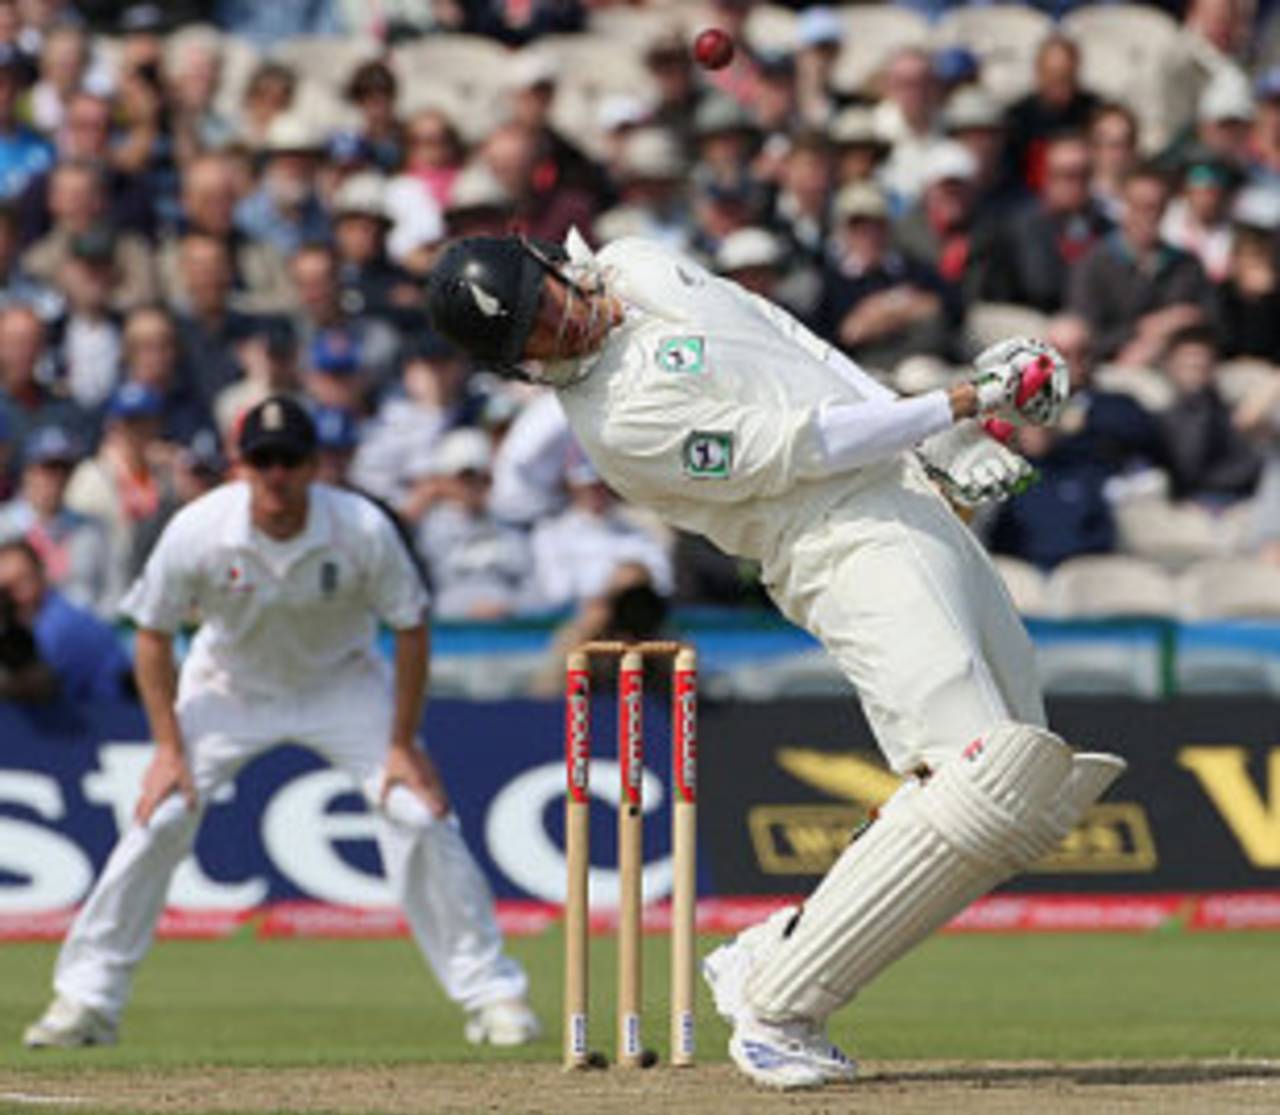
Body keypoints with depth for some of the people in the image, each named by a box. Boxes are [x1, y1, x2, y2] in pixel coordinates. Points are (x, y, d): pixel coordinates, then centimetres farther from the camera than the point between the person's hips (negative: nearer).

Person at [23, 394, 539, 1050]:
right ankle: (85, 999, -1)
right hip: (229, 687, 0)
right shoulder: (198, 531, -26)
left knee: (419, 815, -15)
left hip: (341, 682, 0)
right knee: (160, 818, -13)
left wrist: (403, 743, -15)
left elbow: (410, 628, -13)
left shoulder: (363, 530, -27)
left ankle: (492, 995, -4)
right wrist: (169, 746, -15)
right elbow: (153, 634, -11)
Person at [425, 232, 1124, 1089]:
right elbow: (798, 449, -18)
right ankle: (776, 1011, -15)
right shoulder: (617, 417, -17)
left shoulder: (640, 269, 9)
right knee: (987, 784, -22)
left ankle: (771, 960, 8)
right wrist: (964, 403, -14)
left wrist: (943, 445, 7)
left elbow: (798, 346, 16)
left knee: (1033, 792, 6)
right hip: (851, 547, -9)